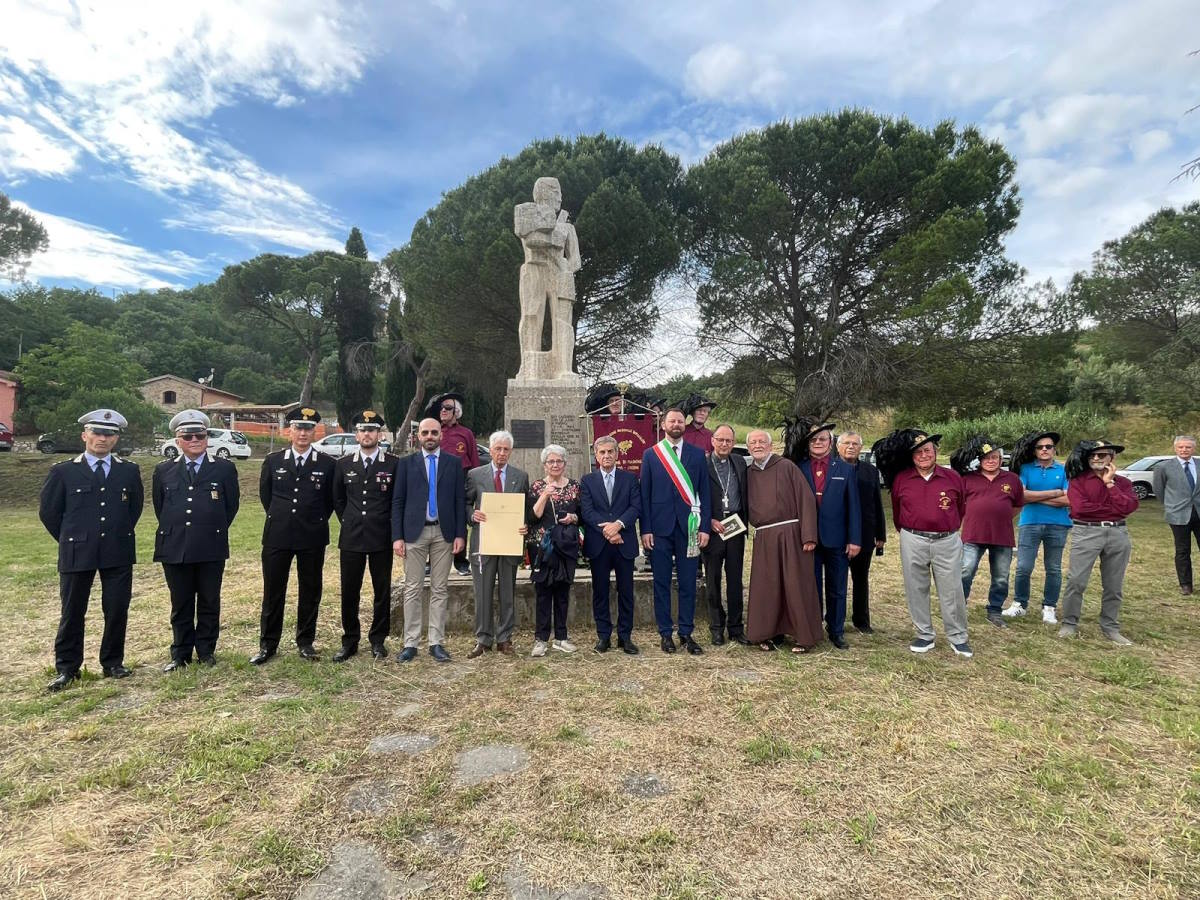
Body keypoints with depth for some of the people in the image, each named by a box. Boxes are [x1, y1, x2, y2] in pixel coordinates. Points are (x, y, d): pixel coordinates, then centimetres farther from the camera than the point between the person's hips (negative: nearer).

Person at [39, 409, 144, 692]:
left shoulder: (129, 471, 5)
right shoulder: (63, 472, 0)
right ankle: (66, 668, 21)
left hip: (118, 554, 1)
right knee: (72, 613, 7)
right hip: (77, 553, -1)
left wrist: (120, 535, 12)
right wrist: (71, 540, 7)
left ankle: (113, 663, 20)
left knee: (117, 611, 5)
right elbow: (48, 511, 6)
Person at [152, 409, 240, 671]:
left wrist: (213, 530, 7)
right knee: (180, 605, 11)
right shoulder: (163, 471, 7)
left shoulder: (224, 468, 1)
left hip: (211, 549, -1)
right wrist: (173, 531, 12)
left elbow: (231, 505, 6)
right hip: (174, 548, 2)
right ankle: (180, 654, 23)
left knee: (209, 603, 8)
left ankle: (206, 651, 21)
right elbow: (159, 507, 16)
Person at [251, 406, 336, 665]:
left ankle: (305, 642, 22)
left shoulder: (327, 464, -2)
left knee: (310, 591, 8)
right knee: (273, 591, 8)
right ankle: (268, 644, 22)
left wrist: (315, 522, 8)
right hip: (277, 536, 1)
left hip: (313, 538, -1)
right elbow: (265, 495, 14)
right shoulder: (273, 461, 3)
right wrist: (279, 518, 13)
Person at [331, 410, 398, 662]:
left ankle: (378, 641, 20)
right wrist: (349, 522, 11)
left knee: (382, 592, 6)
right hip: (351, 539, 2)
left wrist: (388, 526, 4)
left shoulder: (393, 464, -2)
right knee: (349, 592, 7)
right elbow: (337, 499, 16)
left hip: (382, 539, -2)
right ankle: (350, 641, 21)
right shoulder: (343, 464, 6)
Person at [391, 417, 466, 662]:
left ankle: (437, 642, 13)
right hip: (415, 532, 0)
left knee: (440, 589, 5)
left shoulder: (453, 462, 7)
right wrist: (397, 536, -4)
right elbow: (397, 501, 3)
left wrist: (460, 534, -2)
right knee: (412, 589, 3)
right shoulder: (406, 463, 6)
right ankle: (411, 643, 11)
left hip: (443, 532, 1)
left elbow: (460, 500, 5)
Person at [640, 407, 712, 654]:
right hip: (660, 527, -1)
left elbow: (704, 492, 6)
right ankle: (665, 633, 17)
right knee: (661, 583, 6)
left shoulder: (698, 454, 7)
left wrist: (705, 527, -1)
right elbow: (644, 494, 2)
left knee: (688, 583, 5)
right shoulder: (650, 455, 5)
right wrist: (645, 529, -4)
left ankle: (686, 633, 17)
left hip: (688, 527, 1)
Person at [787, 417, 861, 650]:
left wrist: (855, 539, -5)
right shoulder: (798, 468, 1)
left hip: (837, 540, 0)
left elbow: (853, 507, 0)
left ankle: (836, 631, 26)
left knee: (837, 589, 11)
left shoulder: (845, 470, 2)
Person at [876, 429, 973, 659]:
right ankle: (924, 635, 20)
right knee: (916, 590, 7)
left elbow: (961, 509, 13)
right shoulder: (900, 479, 1)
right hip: (913, 542, 1)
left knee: (952, 591, 4)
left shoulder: (953, 477, 1)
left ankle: (958, 638, 19)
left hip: (947, 541, 0)